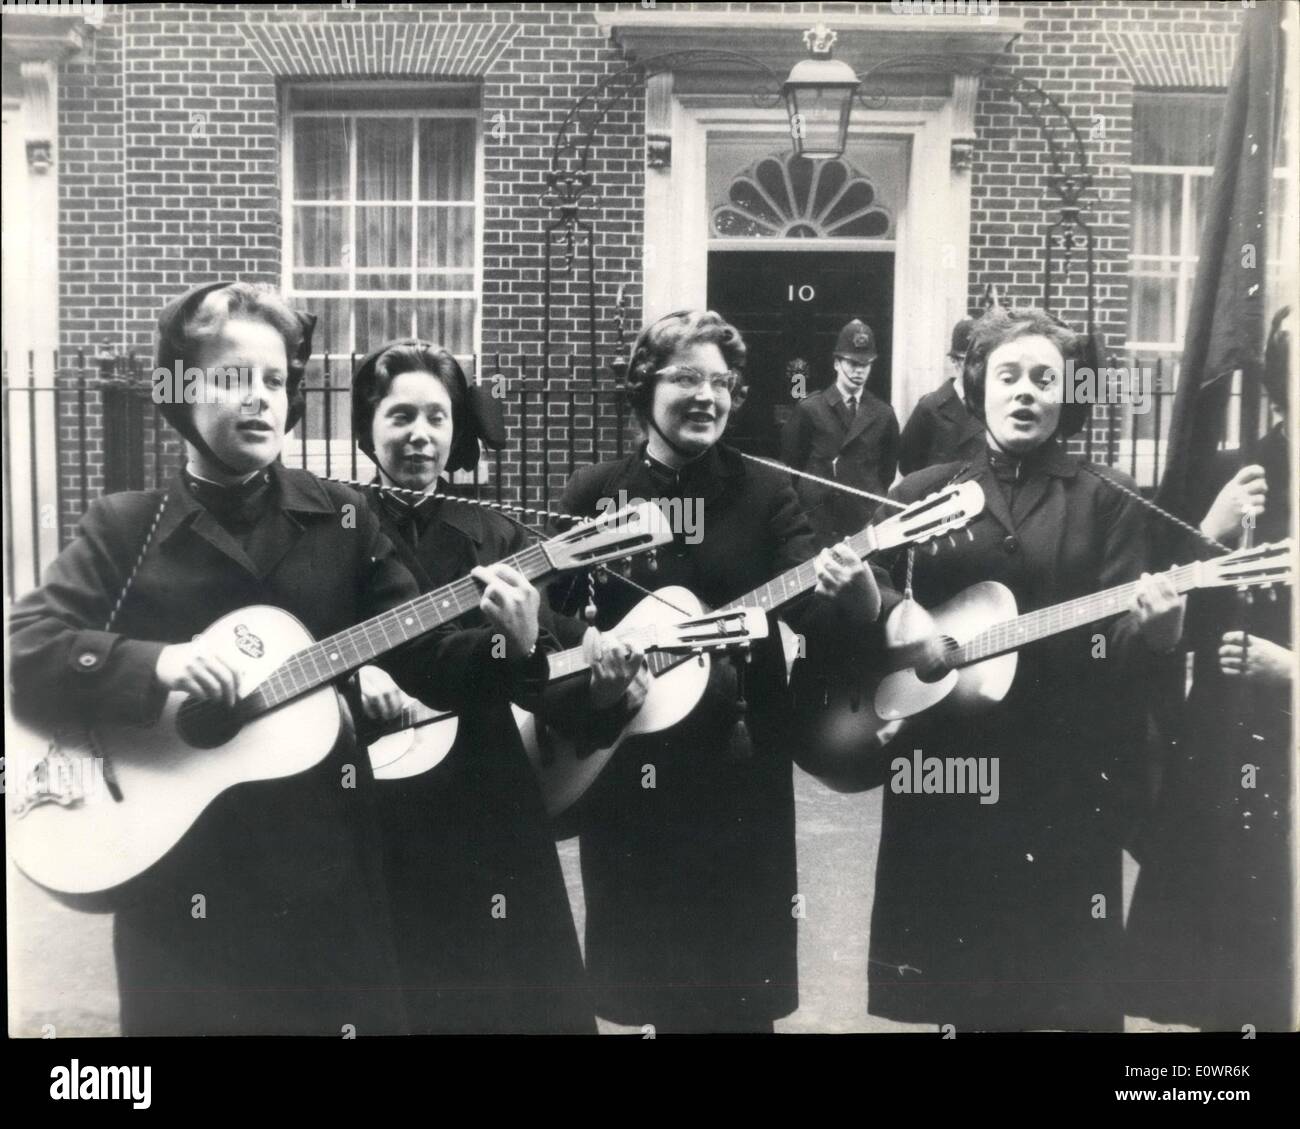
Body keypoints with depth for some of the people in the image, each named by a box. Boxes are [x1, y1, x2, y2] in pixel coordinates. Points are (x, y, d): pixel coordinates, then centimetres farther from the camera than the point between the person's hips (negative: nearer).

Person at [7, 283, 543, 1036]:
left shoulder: (341, 519, 3)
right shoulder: (124, 528, -2)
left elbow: (430, 668, 0)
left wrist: (507, 645, -20)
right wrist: (156, 665, -25)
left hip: (326, 867, 2)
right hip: (181, 879, -1)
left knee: (350, 1013, 10)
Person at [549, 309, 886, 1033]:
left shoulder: (764, 494, 0)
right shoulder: (594, 493, 1)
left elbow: (822, 622, -9)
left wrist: (855, 588, -31)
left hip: (738, 764, 0)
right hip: (627, 763, 1)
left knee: (740, 979, 7)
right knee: (645, 970, 13)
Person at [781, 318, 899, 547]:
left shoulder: (883, 414, 8)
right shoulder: (809, 409, 2)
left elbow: (888, 469, 14)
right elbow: (790, 464, 6)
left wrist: (877, 506, 8)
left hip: (866, 521, 2)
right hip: (817, 518, -2)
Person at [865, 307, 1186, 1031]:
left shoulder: (1107, 501, 4)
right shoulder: (924, 492, 7)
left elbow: (1119, 643, -4)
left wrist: (1153, 628, -25)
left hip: (1067, 768, -1)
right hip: (945, 762, 1)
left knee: (1070, 982, 5)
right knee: (959, 971, 10)